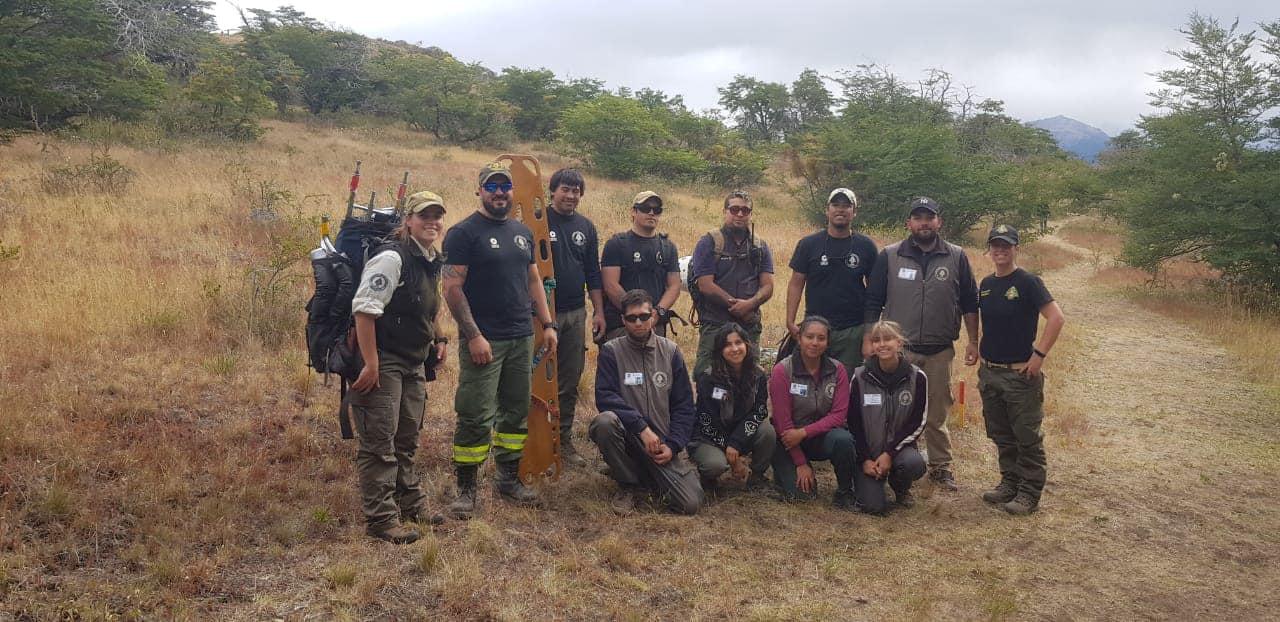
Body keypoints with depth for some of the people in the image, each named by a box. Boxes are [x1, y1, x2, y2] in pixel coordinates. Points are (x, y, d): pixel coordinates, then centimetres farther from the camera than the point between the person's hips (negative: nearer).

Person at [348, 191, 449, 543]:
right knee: (379, 444, -3)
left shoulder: (432, 261, 11)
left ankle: (411, 505, 32)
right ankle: (380, 519, 4)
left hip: (414, 364, 9)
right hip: (383, 363, -9)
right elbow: (364, 309, -24)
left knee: (407, 440, 19)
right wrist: (370, 364, -25)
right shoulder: (392, 257, -18)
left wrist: (438, 338, 15)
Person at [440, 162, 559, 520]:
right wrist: (474, 335, -19)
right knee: (476, 417, -5)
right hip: (484, 341, -7)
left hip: (521, 339, 7)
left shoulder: (522, 232, 14)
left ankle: (509, 479, 24)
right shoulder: (464, 233, -7)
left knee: (516, 411, 12)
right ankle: (466, 488, 6)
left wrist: (548, 324, 11)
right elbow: (452, 288, -13)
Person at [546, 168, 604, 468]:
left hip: (576, 314, 5)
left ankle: (564, 440, 19)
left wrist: (598, 311, 9)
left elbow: (593, 273, 15)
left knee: (570, 382, 9)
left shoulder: (586, 227, 11)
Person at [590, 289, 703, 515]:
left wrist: (672, 445, -6)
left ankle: (649, 478, 20)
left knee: (691, 504, -15)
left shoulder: (670, 351, 5)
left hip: (661, 443, 2)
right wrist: (641, 427, -24)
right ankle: (628, 484, -7)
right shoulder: (611, 351, -2)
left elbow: (684, 405, 6)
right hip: (627, 435, -1)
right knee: (605, 421, -36)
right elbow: (604, 397, -14)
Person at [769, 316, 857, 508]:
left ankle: (845, 491, -7)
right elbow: (782, 420, -14)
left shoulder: (837, 370, -6)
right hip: (790, 440, -2)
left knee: (843, 439, -31)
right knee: (798, 491, -20)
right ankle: (785, 470, 16)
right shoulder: (782, 371, -13)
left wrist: (804, 432, -23)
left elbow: (839, 415, -10)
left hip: (823, 436, 2)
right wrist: (801, 463, -14)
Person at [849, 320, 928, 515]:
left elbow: (917, 423, -7)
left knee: (914, 464, -34)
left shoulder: (917, 377, -7)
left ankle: (900, 488, 3)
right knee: (873, 506, -18)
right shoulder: (860, 377, -7)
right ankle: (865, 482, 19)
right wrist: (865, 459, -10)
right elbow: (853, 422, -2)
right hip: (868, 450, -1)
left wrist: (890, 453, -15)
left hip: (899, 446, 1)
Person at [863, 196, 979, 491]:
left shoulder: (956, 257, 3)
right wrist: (868, 339, -2)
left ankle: (941, 467, 22)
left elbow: (970, 302, 8)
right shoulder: (889, 256, 0)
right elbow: (873, 301, 2)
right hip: (898, 349, -1)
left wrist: (973, 341, 5)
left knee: (937, 414, 10)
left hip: (940, 351, 1)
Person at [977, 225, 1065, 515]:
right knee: (1001, 434, 15)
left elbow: (1057, 318, -17)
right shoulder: (986, 284, 8)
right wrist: (977, 348, 12)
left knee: (1027, 437, 2)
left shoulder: (1028, 282, -11)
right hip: (989, 372, 7)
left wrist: (1039, 354, -19)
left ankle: (1030, 492, 11)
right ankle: (1009, 482, 28)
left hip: (1020, 374, -7)